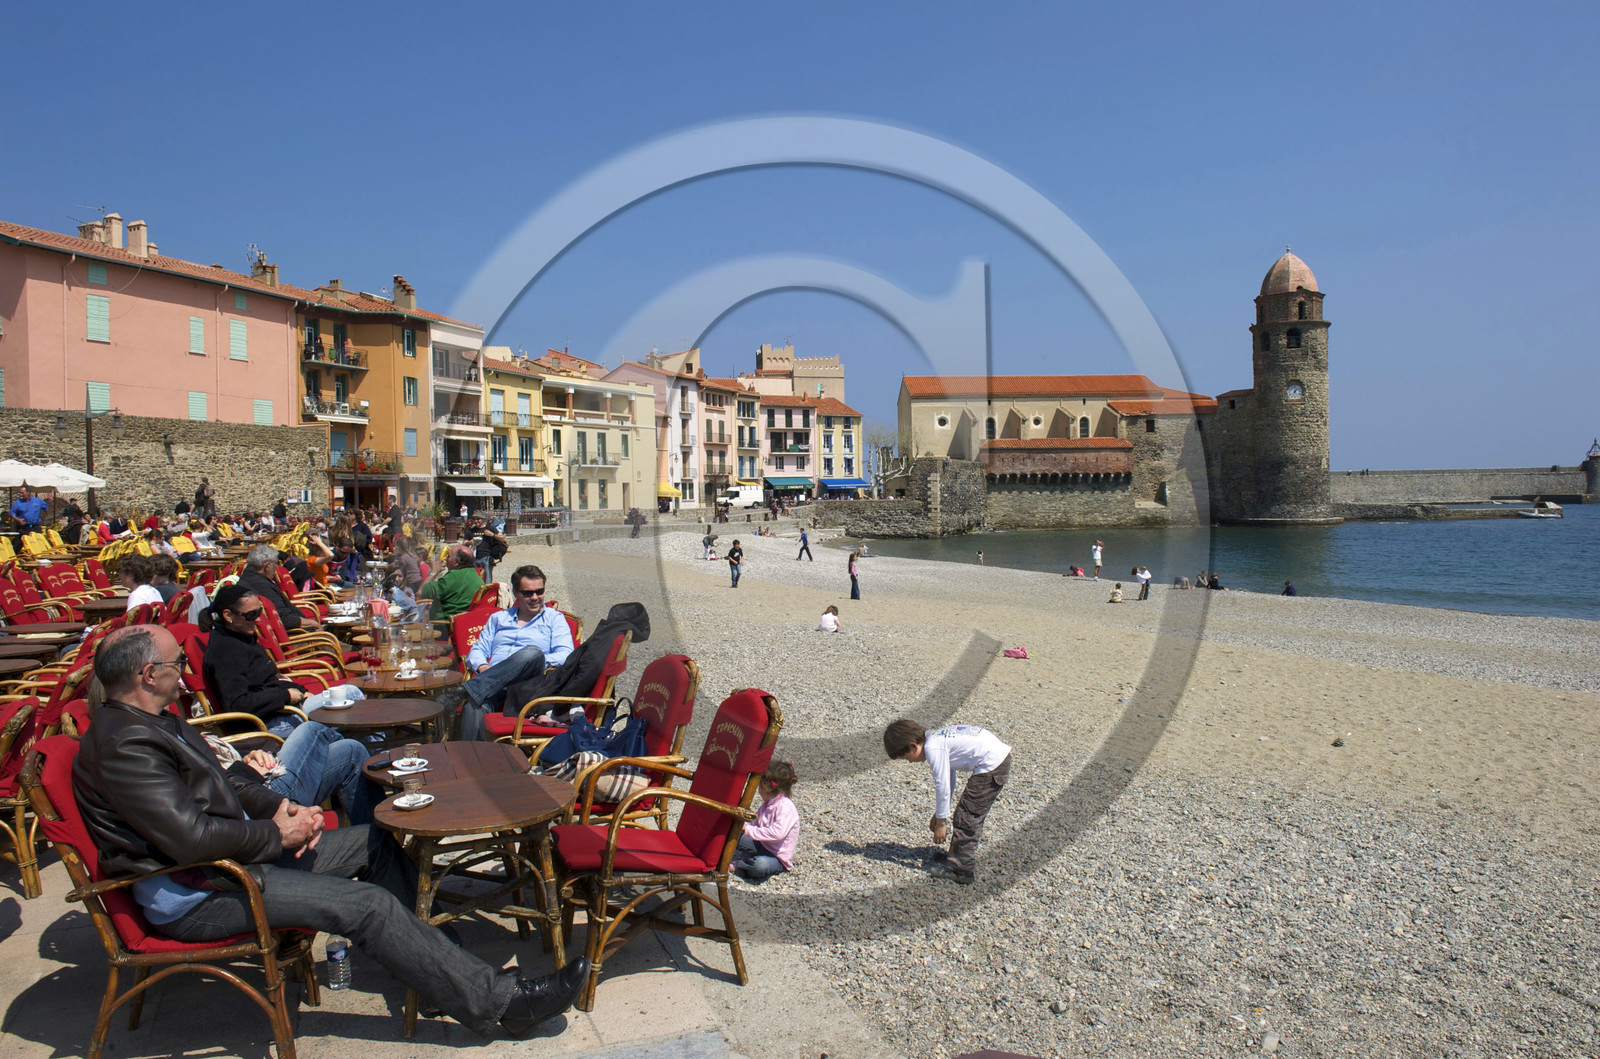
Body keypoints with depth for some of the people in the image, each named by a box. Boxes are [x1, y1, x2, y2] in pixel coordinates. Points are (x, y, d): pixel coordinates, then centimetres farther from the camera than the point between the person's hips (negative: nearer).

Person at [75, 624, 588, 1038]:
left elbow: (218, 788, 20)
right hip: (193, 896, -11)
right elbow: (191, 838, -30)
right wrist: (276, 834, -15)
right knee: (366, 902, -20)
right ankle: (499, 1003, -15)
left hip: (236, 850, 11)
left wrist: (280, 806, 2)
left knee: (378, 842, 7)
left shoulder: (153, 722, 12)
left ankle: (408, 962, 15)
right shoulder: (124, 745, -22)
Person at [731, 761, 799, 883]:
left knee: (761, 865, -39)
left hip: (778, 857, -9)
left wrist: (749, 830, -33)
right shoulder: (768, 804, 8)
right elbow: (755, 822, 19)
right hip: (763, 846, 9)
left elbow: (777, 833, -37)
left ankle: (735, 865, -17)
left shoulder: (786, 807, -23)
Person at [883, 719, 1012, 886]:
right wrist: (939, 814, 26)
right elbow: (948, 781, 23)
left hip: (991, 765, -10)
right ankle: (965, 861, 28)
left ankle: (961, 871, 4)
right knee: (971, 816, 18)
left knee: (967, 817, -2)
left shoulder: (933, 749, -14)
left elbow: (942, 787, -12)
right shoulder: (936, 737, 15)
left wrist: (941, 821, -1)